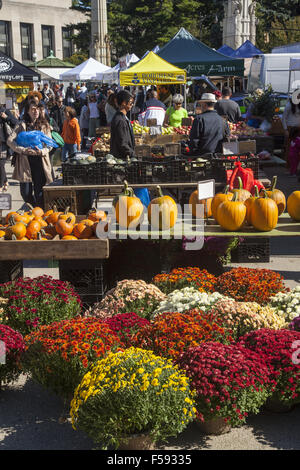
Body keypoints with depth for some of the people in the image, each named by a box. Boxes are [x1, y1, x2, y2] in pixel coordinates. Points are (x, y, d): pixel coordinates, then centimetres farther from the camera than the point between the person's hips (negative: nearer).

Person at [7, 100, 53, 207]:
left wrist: (42, 151, -14)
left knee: (40, 193, -2)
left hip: (40, 162, 0)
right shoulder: (22, 125, 7)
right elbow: (10, 141, -3)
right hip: (25, 162, 0)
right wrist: (23, 150, -16)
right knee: (25, 193, 1)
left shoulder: (44, 125, 10)